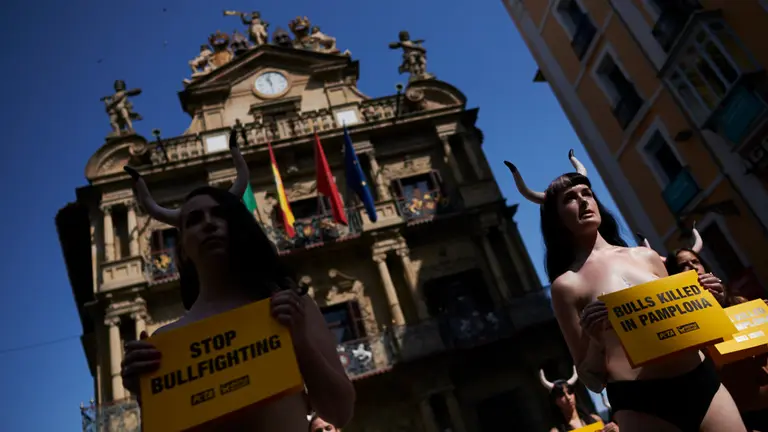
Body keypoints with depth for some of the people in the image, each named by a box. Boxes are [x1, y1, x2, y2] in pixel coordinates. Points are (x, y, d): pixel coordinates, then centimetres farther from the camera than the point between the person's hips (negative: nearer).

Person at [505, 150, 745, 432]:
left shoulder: (646, 257, 10)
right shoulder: (567, 284, -2)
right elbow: (592, 381, -1)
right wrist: (595, 339, -18)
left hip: (702, 381, 4)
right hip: (641, 402, -4)